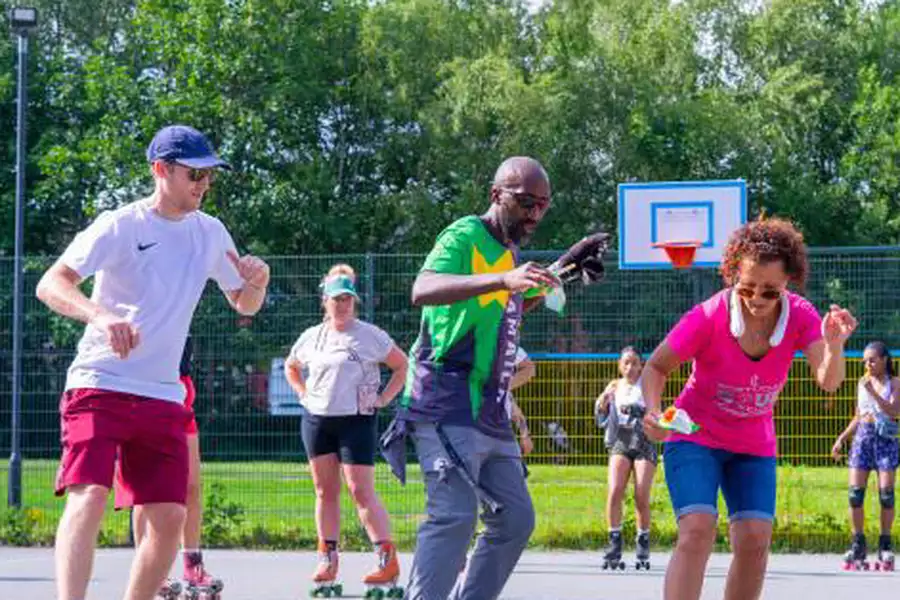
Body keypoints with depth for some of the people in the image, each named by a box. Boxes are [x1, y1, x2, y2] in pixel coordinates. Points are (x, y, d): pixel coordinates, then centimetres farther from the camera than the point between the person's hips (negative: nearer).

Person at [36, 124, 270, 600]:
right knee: (88, 498, -21)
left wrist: (257, 282, -4)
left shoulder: (211, 233, 10)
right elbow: (50, 284, -16)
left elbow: (244, 305, 21)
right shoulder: (120, 226, -8)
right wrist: (101, 315, -35)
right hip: (99, 384, -6)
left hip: (162, 396, 6)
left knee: (169, 518, -2)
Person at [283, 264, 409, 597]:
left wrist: (383, 399, -4)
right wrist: (304, 394, 12)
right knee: (325, 491, 6)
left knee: (361, 490, -12)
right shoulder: (311, 337, 9)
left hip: (356, 420, -4)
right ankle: (327, 563, 11)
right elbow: (291, 367, 27)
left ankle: (388, 561, -12)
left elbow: (402, 366, 4)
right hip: (316, 420, 5)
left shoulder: (370, 335, -3)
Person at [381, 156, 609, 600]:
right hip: (447, 405, -10)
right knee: (454, 516, -21)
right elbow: (423, 291, -30)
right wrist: (504, 279, -42)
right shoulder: (464, 236, -10)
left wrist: (564, 271, 25)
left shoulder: (509, 251, 18)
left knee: (515, 520, 10)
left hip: (490, 413, 10)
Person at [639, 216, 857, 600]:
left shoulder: (800, 316, -15)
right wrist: (653, 411, -32)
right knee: (697, 532, -22)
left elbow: (828, 381, -25)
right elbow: (656, 368, -12)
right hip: (694, 438, -3)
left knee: (755, 540, -9)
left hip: (754, 447, 3)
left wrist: (834, 345, -47)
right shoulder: (708, 317, -23)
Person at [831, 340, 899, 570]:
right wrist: (841, 438, 12)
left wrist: (873, 392, -20)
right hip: (862, 438, 3)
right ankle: (858, 546, 0)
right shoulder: (862, 383, 13)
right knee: (855, 492, -6)